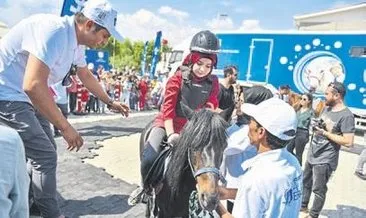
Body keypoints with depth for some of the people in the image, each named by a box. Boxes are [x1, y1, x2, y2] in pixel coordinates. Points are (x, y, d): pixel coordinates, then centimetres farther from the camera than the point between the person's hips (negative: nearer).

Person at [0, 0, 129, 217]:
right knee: (45, 156, -9)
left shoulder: (75, 41, 3)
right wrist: (65, 127, -29)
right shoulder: (54, 31, -27)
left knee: (45, 151, 16)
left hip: (26, 97, 10)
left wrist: (111, 102, 24)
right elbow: (33, 85, -36)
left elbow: (86, 75, 20)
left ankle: (31, 200, 34)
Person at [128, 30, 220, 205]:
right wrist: (171, 134, -20)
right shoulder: (178, 78, -8)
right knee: (149, 158, -19)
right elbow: (168, 107, -11)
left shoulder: (213, 83, -1)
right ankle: (146, 187, 14)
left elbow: (209, 109, 0)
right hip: (167, 124, -2)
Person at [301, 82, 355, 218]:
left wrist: (325, 133, -22)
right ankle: (303, 206, 38)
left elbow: (348, 142, -24)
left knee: (318, 189, 6)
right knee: (306, 182, 20)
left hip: (325, 160, -8)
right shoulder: (327, 108, 6)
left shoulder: (346, 116, -19)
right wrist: (315, 125, -3)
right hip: (312, 154, 8)